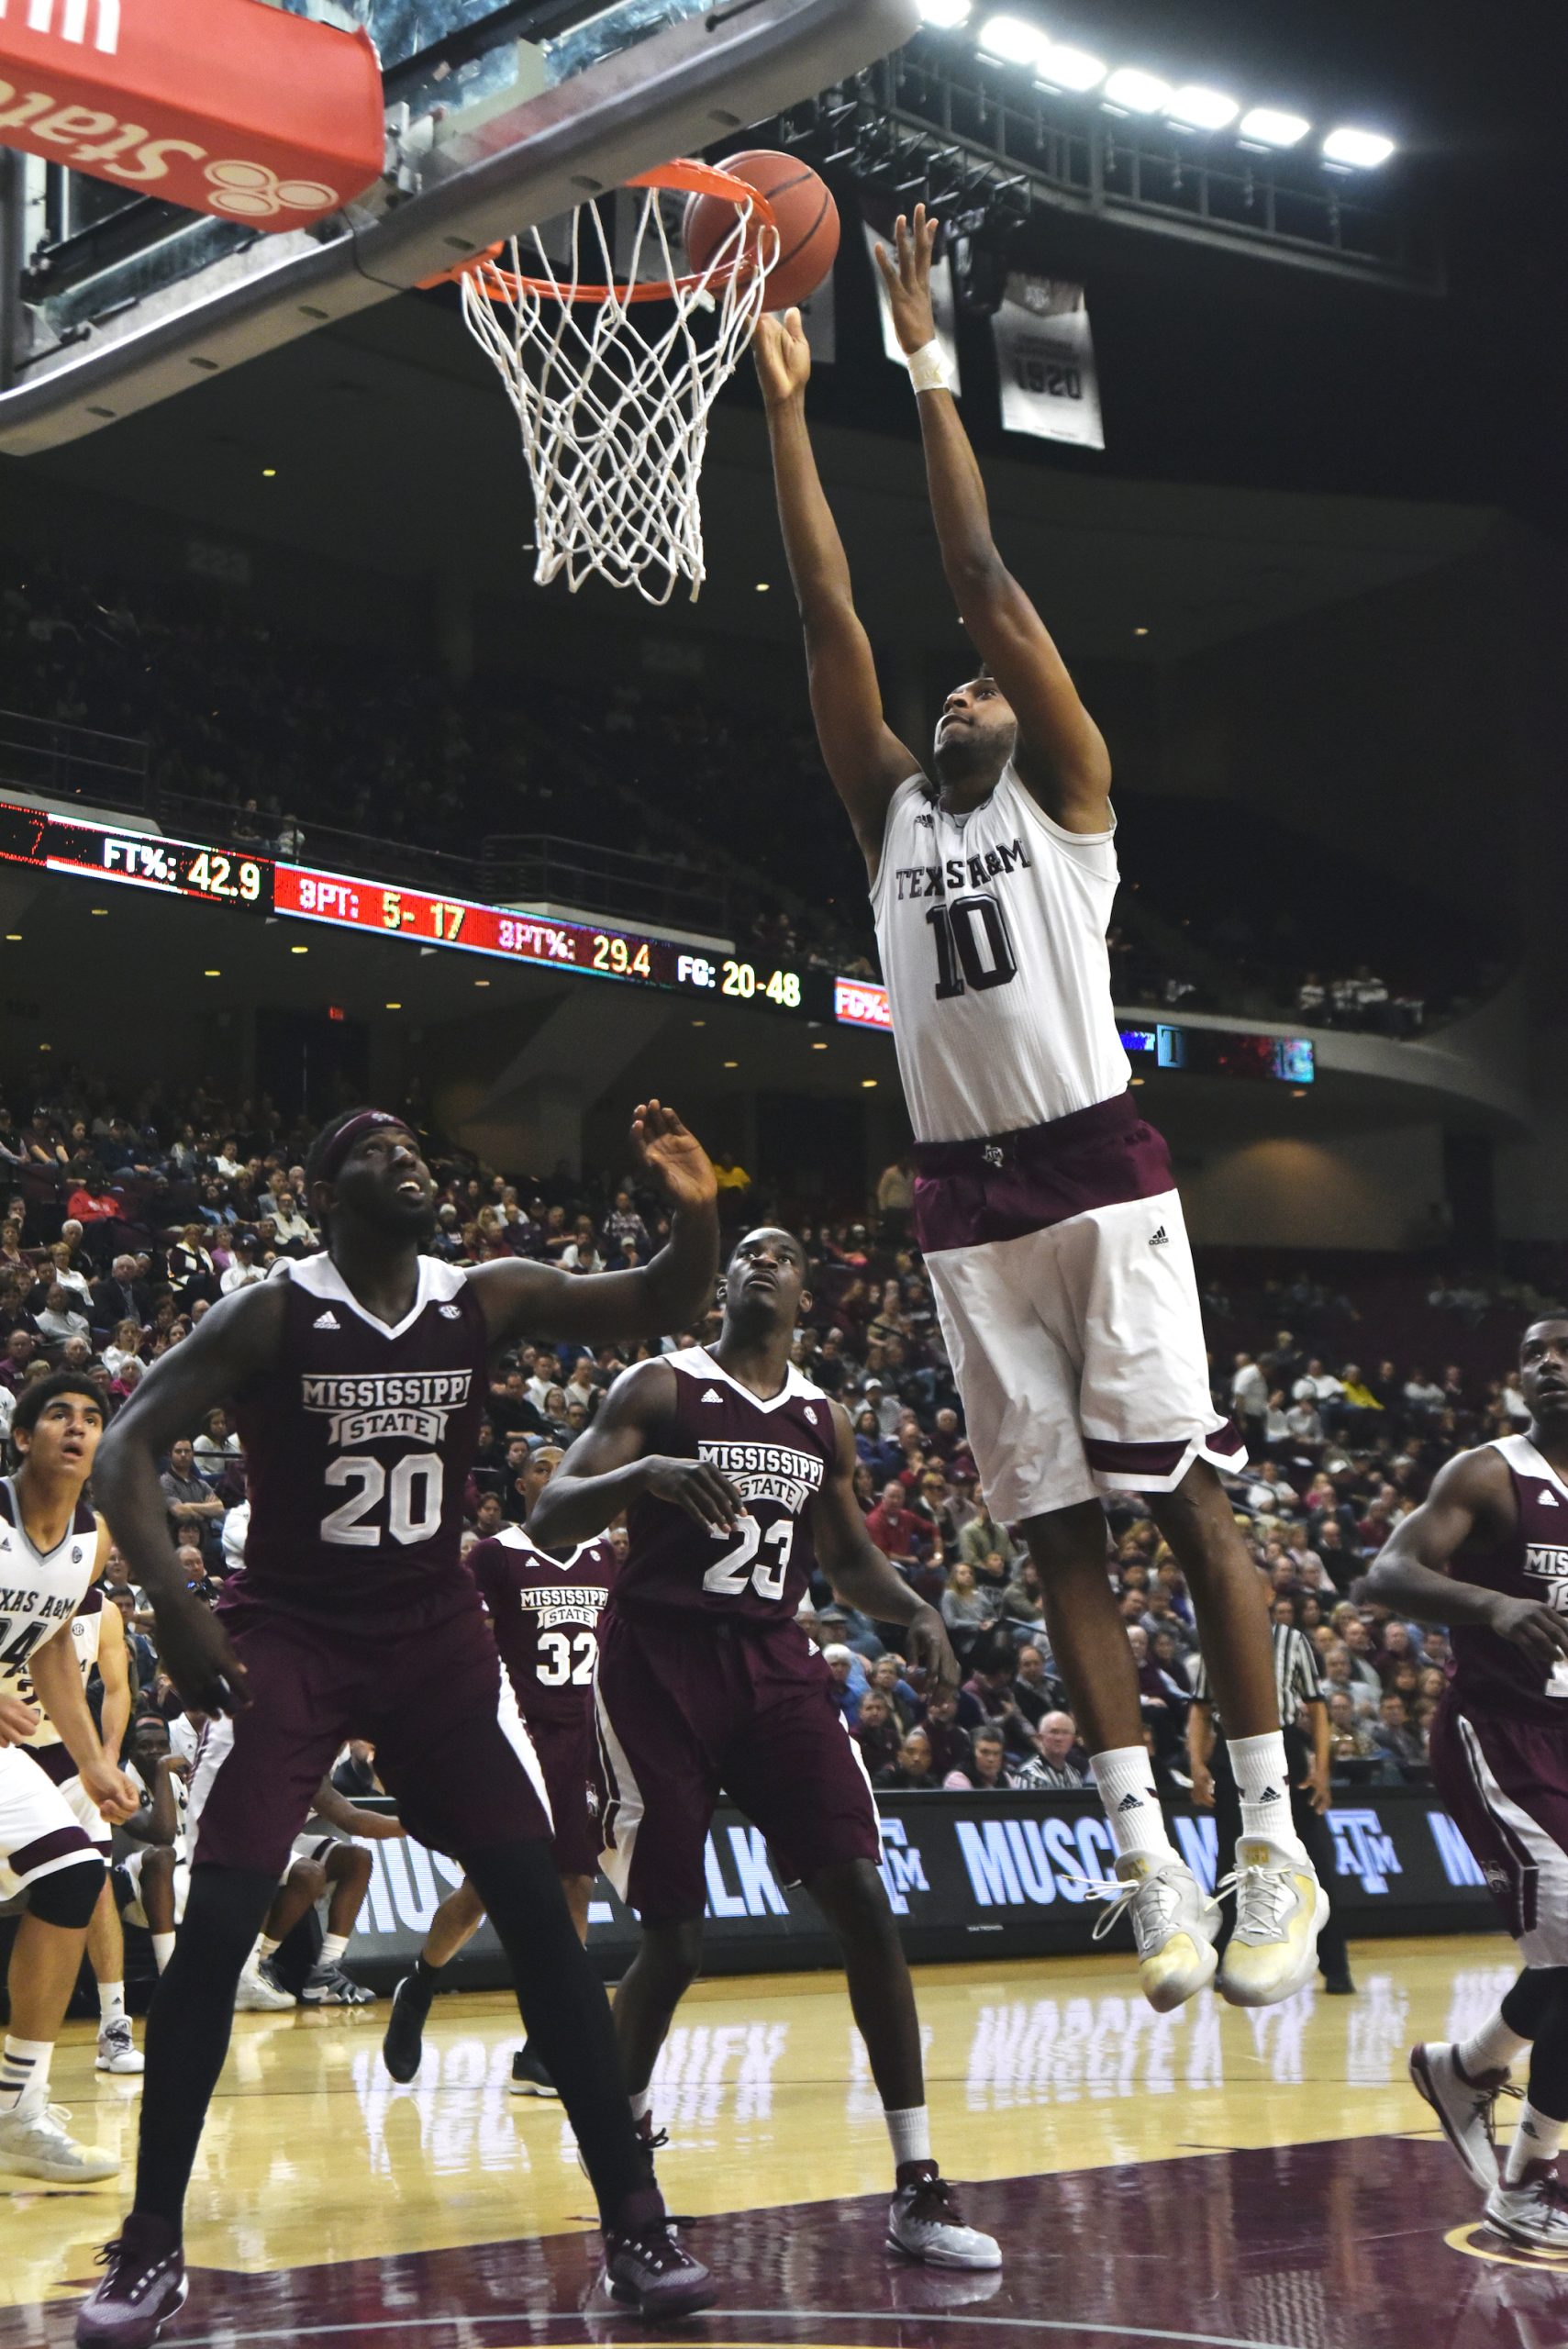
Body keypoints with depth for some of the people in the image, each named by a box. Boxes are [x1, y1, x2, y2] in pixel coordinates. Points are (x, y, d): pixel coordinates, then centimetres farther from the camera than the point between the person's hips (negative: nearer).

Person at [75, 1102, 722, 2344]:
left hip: (436, 1636, 3)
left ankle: (635, 2220, 3)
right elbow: (131, 1444, -14)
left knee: (540, 1913, -4)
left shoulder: (488, 1300, -2)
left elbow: (663, 1304, -1)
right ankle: (151, 2248, 1)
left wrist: (697, 1213, -23)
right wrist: (175, 1606, -28)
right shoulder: (269, 1314, -11)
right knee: (217, 1924, -11)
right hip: (289, 1636, -3)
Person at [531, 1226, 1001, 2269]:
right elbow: (551, 1521, -9)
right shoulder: (662, 1388, -2)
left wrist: (917, 1609, 3)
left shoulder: (825, 1418, 12)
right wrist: (645, 1474, -29)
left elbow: (848, 1558, 24)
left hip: (775, 1664, 4)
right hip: (661, 1663, -4)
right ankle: (619, 2122, 25)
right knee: (676, 1939, -5)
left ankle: (917, 2188, -6)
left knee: (864, 1900, -10)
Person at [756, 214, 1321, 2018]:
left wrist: (927, 365, 2)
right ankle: (1149, 1861, 6)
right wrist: (785, 407, 9)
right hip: (963, 1203, 5)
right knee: (1055, 1527, 3)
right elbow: (829, 612, 12)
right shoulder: (892, 814, 18)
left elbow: (982, 575, 1)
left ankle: (1273, 1838, -2)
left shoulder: (1064, 795, 7)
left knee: (1186, 1495, -6)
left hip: (1097, 1173, -5)